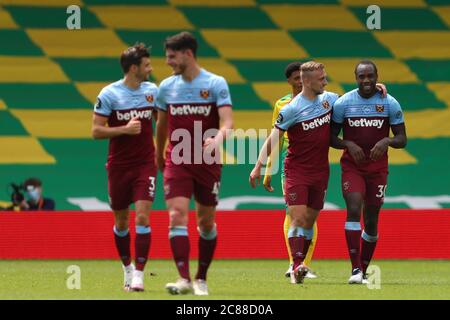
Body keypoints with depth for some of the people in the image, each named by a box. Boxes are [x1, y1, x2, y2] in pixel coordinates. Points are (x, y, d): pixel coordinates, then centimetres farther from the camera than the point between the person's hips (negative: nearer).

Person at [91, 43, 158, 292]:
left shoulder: (152, 90, 3)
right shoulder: (109, 94, -8)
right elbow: (96, 131, -9)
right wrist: (125, 129, -21)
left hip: (145, 164, 1)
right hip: (118, 166, -1)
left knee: (142, 217, -13)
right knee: (121, 221, 10)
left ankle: (138, 275, -12)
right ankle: (127, 268, 32)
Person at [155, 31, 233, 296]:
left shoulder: (216, 84, -5)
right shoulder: (167, 87, 7)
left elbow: (227, 122, -15)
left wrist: (217, 139, -35)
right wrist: (159, 156, 28)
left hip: (208, 162, -2)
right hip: (177, 162, 2)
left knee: (207, 222, 7)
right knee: (177, 217, -15)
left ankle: (202, 279, 23)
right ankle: (184, 279, -21)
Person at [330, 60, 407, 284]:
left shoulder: (390, 104, -3)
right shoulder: (343, 103, -4)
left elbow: (402, 139, 0)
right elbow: (331, 137, 2)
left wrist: (386, 141, -22)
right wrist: (349, 144, -18)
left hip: (378, 168, 1)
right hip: (352, 166, -1)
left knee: (371, 221, 5)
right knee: (353, 209, -20)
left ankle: (363, 270, 21)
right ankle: (355, 269, -23)